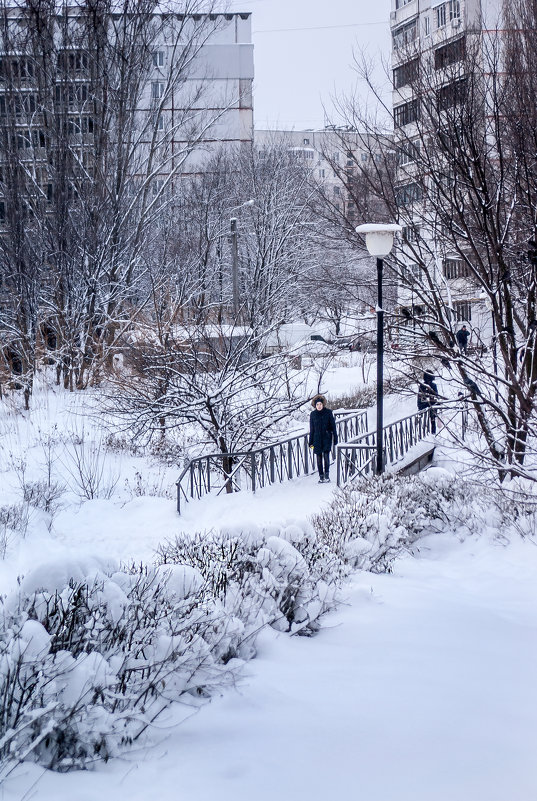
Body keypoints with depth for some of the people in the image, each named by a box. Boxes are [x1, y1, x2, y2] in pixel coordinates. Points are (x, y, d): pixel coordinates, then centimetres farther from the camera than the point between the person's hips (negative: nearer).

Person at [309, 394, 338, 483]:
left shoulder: (328, 412, -1)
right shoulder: (313, 414, 5)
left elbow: (333, 426, 2)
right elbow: (311, 429, 10)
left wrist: (335, 438, -1)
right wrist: (311, 442, 9)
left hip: (327, 437, -2)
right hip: (317, 438, 2)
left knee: (326, 455, -14)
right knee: (319, 457, 2)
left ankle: (327, 474, -2)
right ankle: (321, 477, 9)